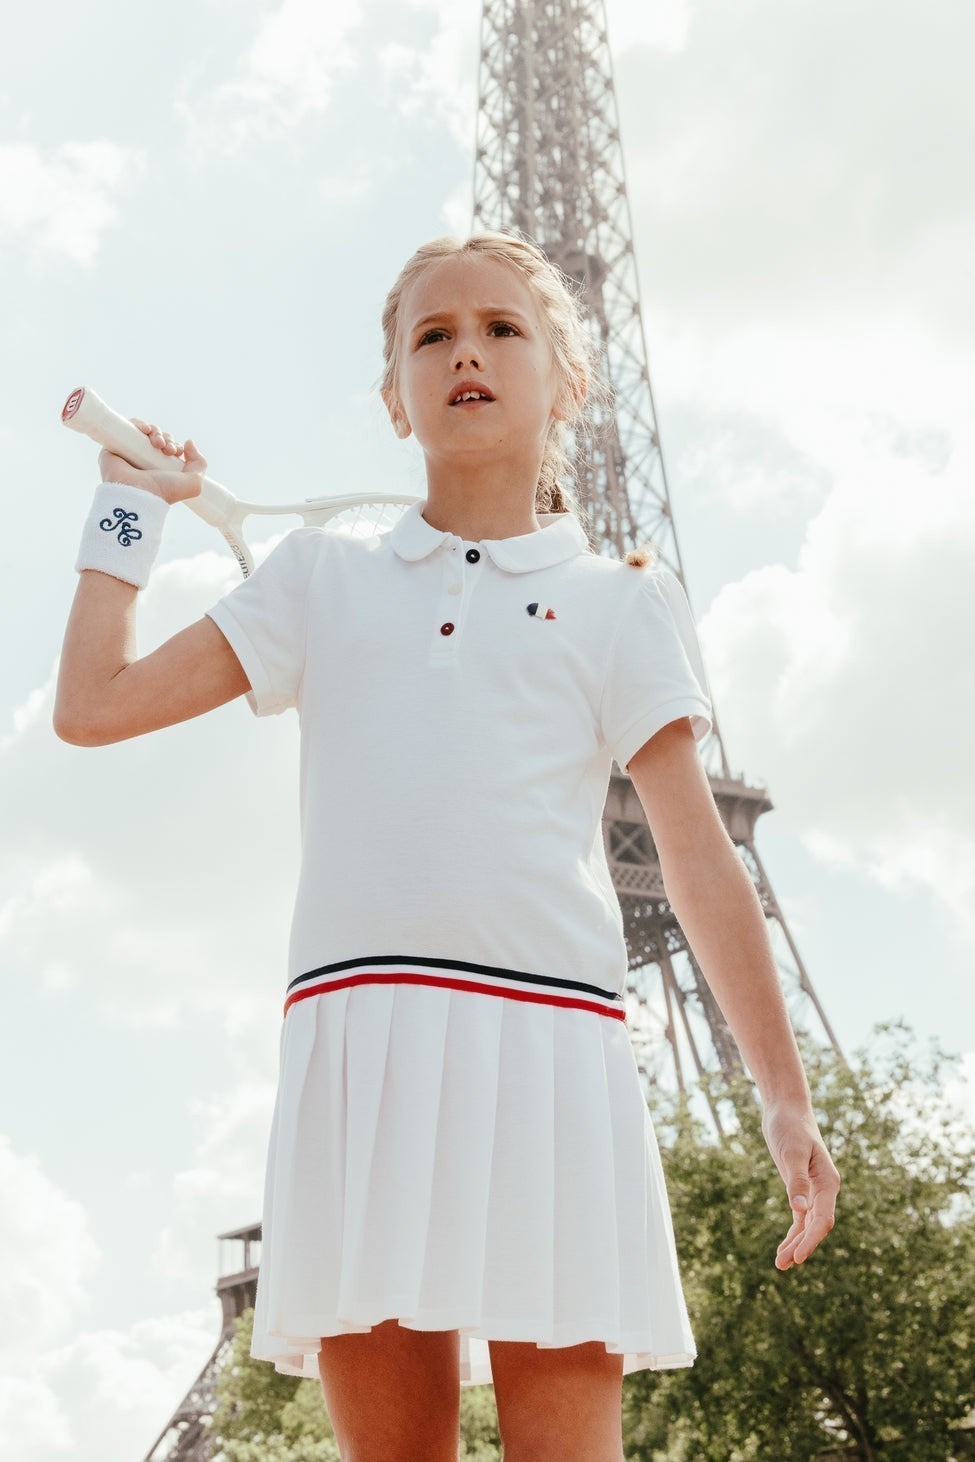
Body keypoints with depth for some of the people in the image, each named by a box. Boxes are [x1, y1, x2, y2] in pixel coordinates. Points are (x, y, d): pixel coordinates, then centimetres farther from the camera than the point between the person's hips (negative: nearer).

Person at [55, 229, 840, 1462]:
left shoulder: (620, 601, 14)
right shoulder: (322, 578, 19)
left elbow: (698, 857, 9)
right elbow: (93, 705, 15)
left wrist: (785, 1096, 3)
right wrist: (133, 498, 22)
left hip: (544, 1038, -1)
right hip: (355, 1035, 2)